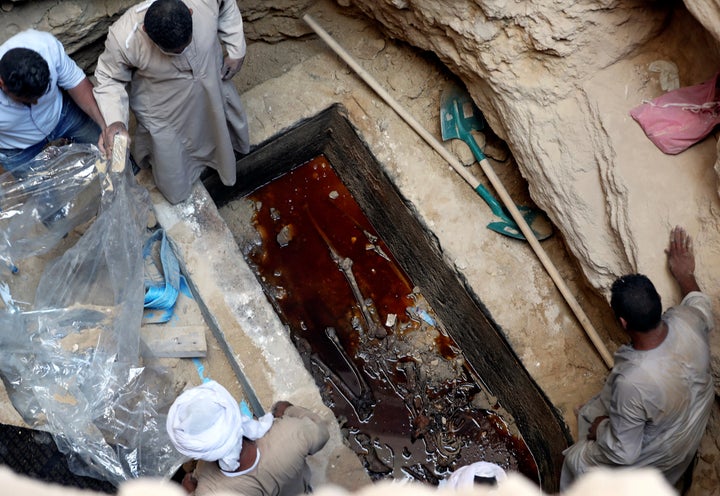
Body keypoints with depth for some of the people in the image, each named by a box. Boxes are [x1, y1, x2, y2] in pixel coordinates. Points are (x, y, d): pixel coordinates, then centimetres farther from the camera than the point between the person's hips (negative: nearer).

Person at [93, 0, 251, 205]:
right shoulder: (123, 39, -37)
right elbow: (109, 79, -17)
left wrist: (236, 51, -7)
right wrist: (114, 119, -32)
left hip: (212, 89, 3)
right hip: (165, 114, -2)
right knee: (174, 188, 16)